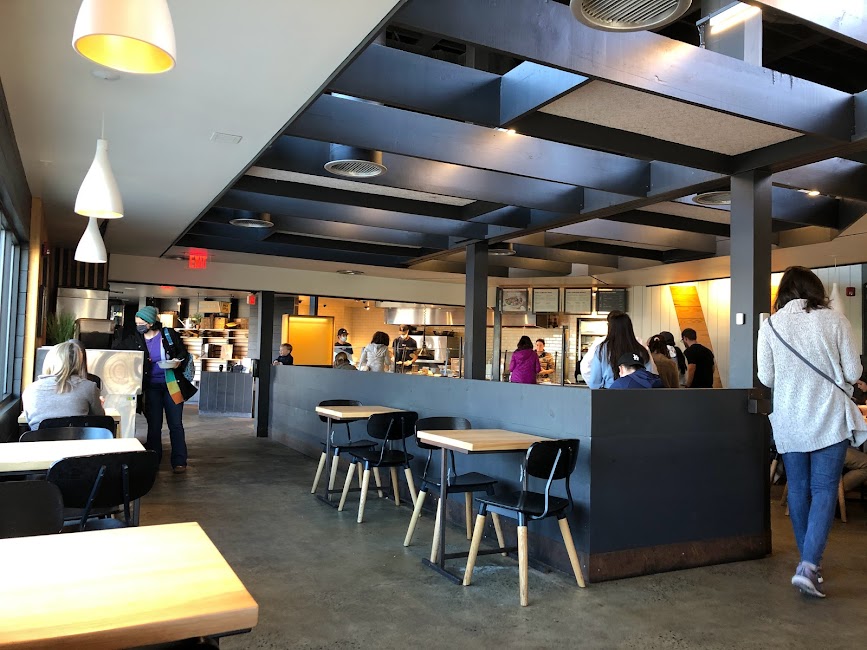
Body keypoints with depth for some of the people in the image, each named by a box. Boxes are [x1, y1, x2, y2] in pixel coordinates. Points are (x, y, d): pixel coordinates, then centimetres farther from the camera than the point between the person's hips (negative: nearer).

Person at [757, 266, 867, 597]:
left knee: (798, 489, 13)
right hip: (829, 418, -2)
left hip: (789, 421, 2)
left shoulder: (770, 326, -3)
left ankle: (809, 562, 24)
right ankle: (808, 565, -9)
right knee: (824, 489, 2)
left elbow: (766, 378, -1)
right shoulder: (834, 321, -7)